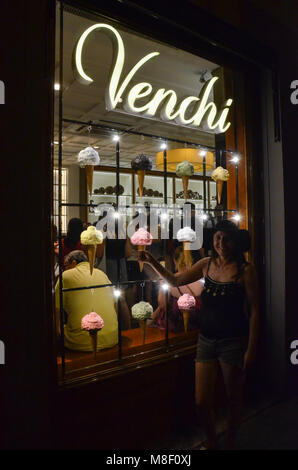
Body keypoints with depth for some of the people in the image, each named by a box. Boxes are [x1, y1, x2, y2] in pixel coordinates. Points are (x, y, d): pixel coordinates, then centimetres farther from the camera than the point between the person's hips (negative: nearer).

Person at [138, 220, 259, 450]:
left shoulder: (245, 269, -10)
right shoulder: (207, 264, 2)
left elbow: (254, 311, -8)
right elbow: (176, 280, 12)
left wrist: (251, 349, -10)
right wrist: (152, 261, 1)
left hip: (233, 341, -3)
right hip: (206, 339, 4)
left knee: (234, 398, 15)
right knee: (202, 403, 9)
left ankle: (230, 442, 43)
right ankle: (211, 441, 39)